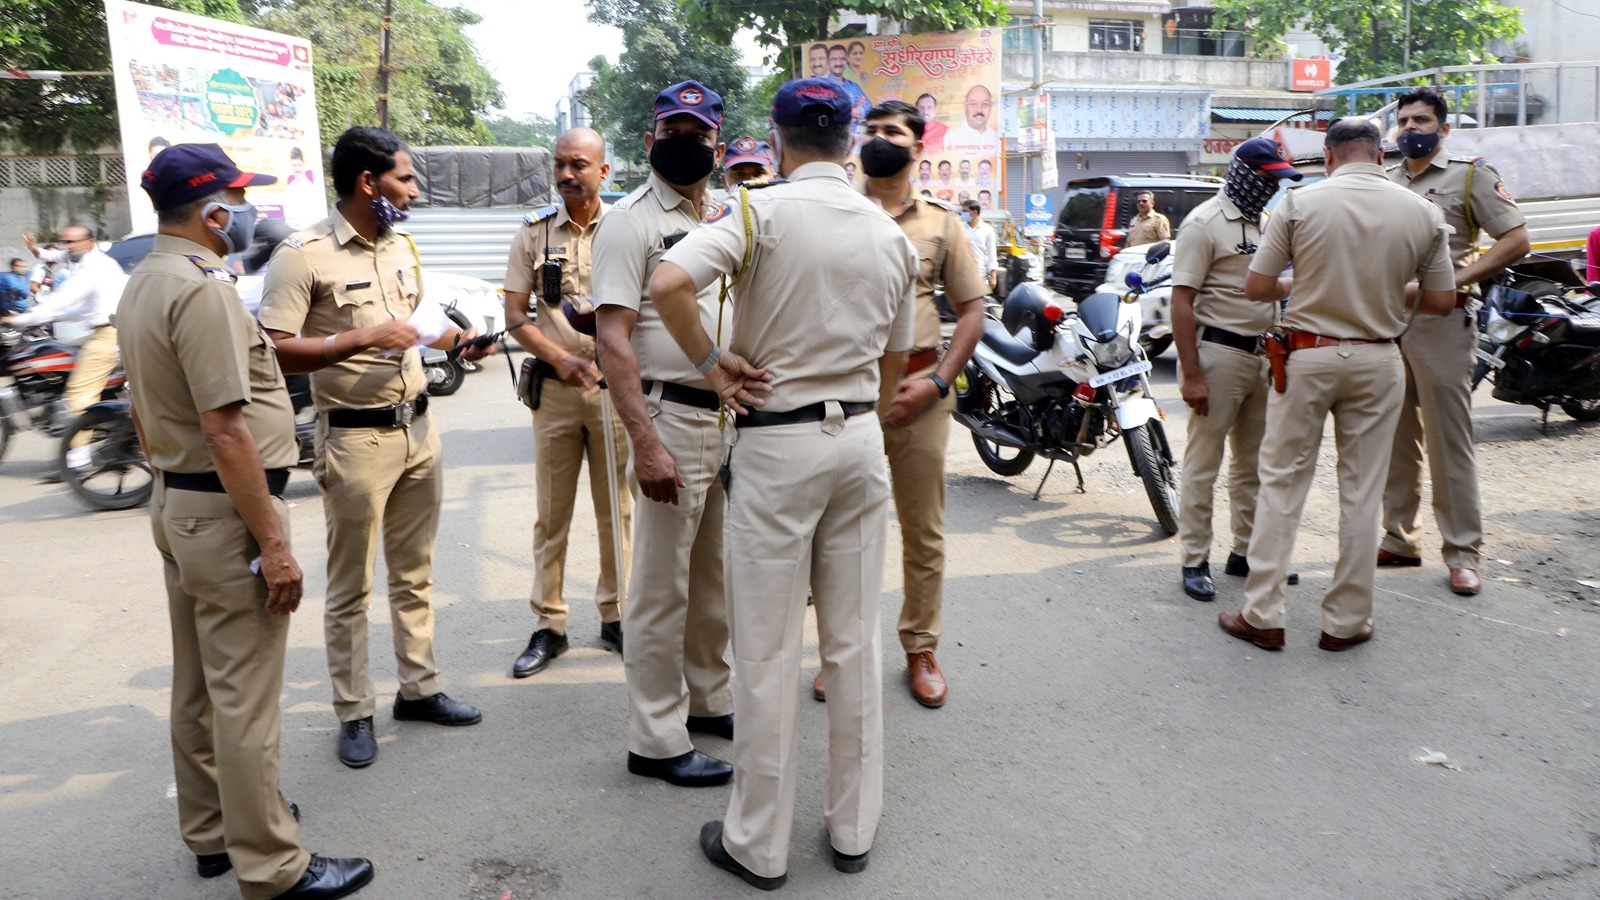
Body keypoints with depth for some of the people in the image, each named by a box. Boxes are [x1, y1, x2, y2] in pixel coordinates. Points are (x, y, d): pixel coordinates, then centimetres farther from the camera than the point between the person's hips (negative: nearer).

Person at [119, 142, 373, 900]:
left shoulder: (142, 284, 11)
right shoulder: (204, 288, -19)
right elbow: (224, 428, -24)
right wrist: (272, 543, -22)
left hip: (175, 503, 10)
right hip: (225, 511, -10)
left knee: (198, 685, 19)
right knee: (245, 696, -2)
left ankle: (212, 831, 33)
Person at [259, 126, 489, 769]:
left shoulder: (402, 246, 10)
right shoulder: (303, 254, -14)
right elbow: (275, 352, -20)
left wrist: (456, 340, 5)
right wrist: (363, 339, -26)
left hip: (418, 428, 7)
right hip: (355, 438, -7)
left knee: (414, 573, 16)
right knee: (349, 588, 5)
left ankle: (419, 688, 29)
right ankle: (353, 712, 18)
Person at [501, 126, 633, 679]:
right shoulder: (534, 232, 5)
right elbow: (515, 315, 3)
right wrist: (560, 358, -12)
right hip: (555, 385, 1)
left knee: (616, 508, 7)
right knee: (551, 513, 6)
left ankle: (615, 617, 20)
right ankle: (549, 626, 15)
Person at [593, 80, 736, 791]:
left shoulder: (725, 221, 16)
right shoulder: (630, 220, -8)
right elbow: (613, 338, -16)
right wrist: (644, 443, -24)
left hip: (734, 415, 8)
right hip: (673, 418, -8)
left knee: (716, 578, 18)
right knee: (663, 587, 0)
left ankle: (708, 699, 34)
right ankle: (656, 741, 11)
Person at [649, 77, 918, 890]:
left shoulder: (763, 211, -10)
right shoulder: (892, 235, 7)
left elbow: (668, 283, -26)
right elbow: (894, 360, 14)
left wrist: (710, 362, -12)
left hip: (775, 442, -5)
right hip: (861, 438, 5)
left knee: (767, 652, 5)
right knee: (854, 641, 13)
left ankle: (759, 845, 18)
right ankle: (854, 829, 27)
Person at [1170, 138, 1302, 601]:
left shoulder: (1266, 222, 14)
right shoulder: (1205, 223, -11)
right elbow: (1182, 301, -17)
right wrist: (1191, 374, -22)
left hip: (1263, 355, 9)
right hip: (1219, 352, -8)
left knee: (1255, 463, 15)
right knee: (1202, 463, -1)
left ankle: (1247, 552, 28)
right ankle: (1194, 562, 8)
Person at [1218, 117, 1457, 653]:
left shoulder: (1300, 203, -7)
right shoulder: (1422, 212, 0)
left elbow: (1256, 288, -7)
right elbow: (1441, 301, 4)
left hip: (1308, 356, -2)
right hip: (1377, 362, 2)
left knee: (1282, 483, 6)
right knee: (1361, 493, 9)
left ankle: (1263, 615, 8)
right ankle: (1346, 622, 17)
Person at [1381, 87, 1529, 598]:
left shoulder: (1469, 175, 1)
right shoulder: (1384, 183, 16)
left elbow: (1516, 240, -5)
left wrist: (1456, 280, -16)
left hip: (1440, 320, -5)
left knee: (1449, 438, -4)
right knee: (1396, 437, 10)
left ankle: (1462, 552, 4)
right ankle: (1400, 539, 20)